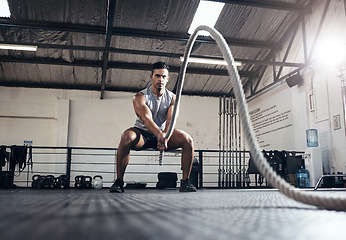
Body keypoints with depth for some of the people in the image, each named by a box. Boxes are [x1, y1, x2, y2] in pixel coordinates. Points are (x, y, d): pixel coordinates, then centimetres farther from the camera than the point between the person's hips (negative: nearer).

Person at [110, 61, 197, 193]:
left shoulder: (172, 98, -1)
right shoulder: (140, 96, -11)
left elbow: (171, 120, -17)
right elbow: (146, 118, -29)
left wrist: (165, 136, -40)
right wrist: (159, 134, -50)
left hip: (163, 134, 3)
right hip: (142, 133, -2)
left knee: (188, 140, -22)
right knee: (127, 137, -36)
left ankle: (185, 181, -11)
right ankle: (119, 181, -25)